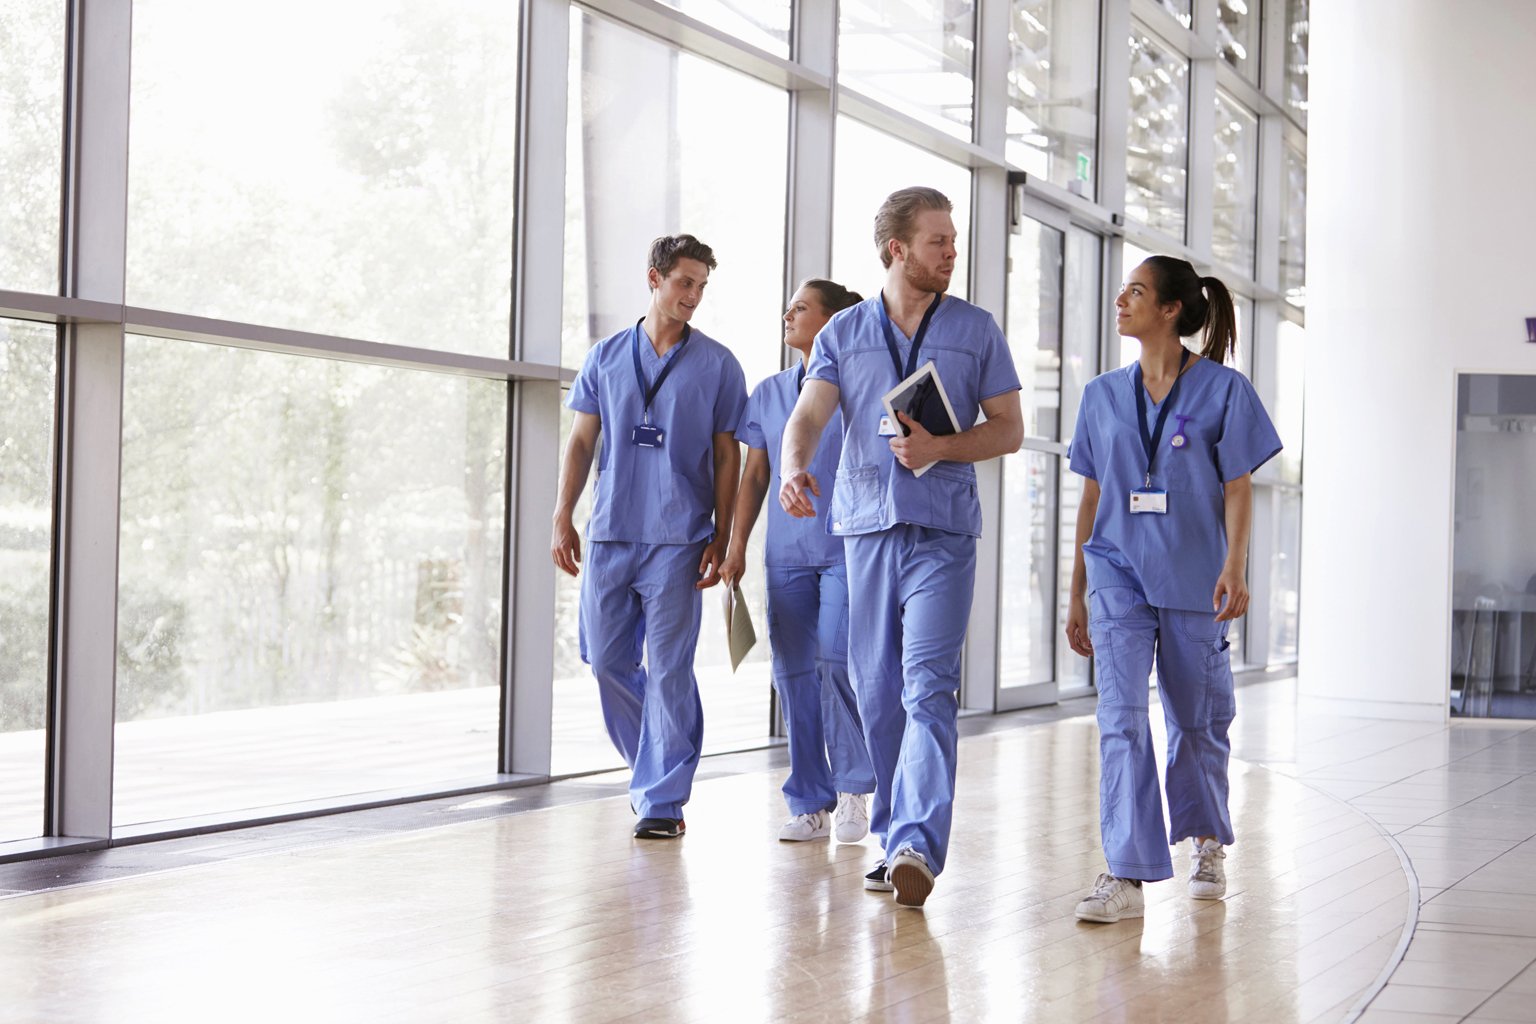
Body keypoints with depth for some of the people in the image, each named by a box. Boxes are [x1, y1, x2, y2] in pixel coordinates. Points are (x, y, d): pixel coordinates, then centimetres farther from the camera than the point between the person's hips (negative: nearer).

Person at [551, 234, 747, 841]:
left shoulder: (717, 365, 4)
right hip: (610, 534, 3)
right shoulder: (606, 357, 11)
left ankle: (662, 798, 0)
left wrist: (720, 538, -2)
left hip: (677, 538, -3)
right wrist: (562, 518, 4)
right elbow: (581, 442, 12)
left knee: (668, 668, -6)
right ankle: (654, 766, 28)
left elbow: (727, 455, 5)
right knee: (607, 660, 7)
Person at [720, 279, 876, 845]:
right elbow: (754, 476, 16)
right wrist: (736, 546, 9)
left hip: (846, 548, -5)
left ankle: (854, 789, 2)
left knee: (837, 660, -16)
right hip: (786, 553, 5)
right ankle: (811, 805, 10)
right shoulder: (769, 393, 15)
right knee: (793, 673, 3)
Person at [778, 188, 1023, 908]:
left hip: (943, 531, -2)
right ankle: (892, 837, 18)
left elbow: (1009, 429, 9)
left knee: (929, 687, -15)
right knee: (876, 689, 6)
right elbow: (808, 415, -2)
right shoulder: (844, 332, 11)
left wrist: (941, 447, -10)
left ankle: (918, 845, -23)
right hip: (866, 524, 2)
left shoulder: (976, 330, 9)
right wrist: (794, 468, -25)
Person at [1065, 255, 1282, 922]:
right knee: (1121, 716, -12)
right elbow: (1092, 495, 14)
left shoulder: (1223, 390, 0)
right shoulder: (1104, 394, 10)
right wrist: (1077, 593, 13)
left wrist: (1235, 567, -16)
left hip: (1193, 578, -2)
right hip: (1119, 573, 2)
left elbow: (1238, 487, -2)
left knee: (1197, 718, 9)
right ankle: (1127, 875, -15)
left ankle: (1205, 842, 34)